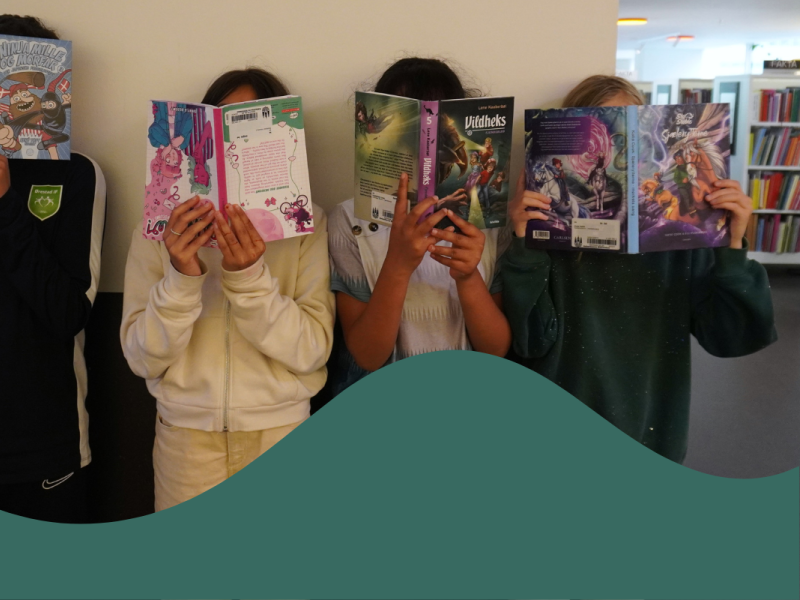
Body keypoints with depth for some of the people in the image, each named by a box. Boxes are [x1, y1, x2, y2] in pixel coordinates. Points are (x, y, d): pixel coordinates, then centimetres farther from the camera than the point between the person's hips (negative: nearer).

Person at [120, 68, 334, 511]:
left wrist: (250, 277, -26)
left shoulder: (307, 225, -4)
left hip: (282, 430, 0)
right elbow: (143, 358, -7)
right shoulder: (161, 227, -1)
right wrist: (181, 278, -23)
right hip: (186, 435, 1)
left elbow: (311, 351, -12)